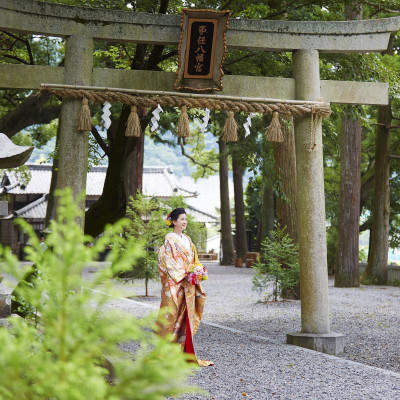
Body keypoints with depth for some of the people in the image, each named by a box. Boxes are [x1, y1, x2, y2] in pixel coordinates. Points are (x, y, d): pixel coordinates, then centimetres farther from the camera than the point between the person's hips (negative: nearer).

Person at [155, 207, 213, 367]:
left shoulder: (187, 240, 17)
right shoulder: (169, 239, -6)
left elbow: (194, 260, 20)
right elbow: (167, 261, -13)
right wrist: (182, 274, -19)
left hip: (188, 284, 7)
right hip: (174, 283, -7)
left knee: (187, 316, 6)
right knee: (173, 315, -8)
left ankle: (184, 351, 9)